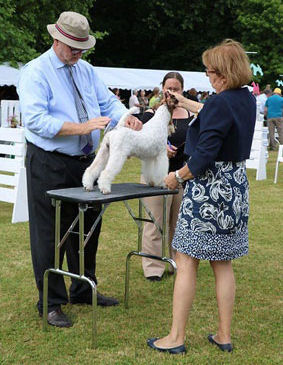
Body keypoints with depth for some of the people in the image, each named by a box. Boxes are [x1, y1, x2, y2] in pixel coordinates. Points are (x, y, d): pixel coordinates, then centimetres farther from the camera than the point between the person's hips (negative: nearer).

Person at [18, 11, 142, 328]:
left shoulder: (86, 70, 11)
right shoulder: (35, 72, -11)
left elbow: (108, 102, 10)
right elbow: (35, 120, -22)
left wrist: (127, 117, -13)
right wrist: (81, 127, -29)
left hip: (85, 161, 7)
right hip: (49, 164, -7)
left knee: (87, 228, 17)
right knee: (49, 235, -1)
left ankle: (83, 290, 34)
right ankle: (51, 302, 12)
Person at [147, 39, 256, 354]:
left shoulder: (218, 104, -19)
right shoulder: (248, 100, 7)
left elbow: (204, 157, -23)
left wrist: (178, 176, -8)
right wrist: (188, 104, 36)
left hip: (209, 188, -8)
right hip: (236, 187, 8)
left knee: (186, 263, 1)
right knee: (223, 264, 14)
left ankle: (176, 338, 7)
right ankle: (224, 336, 21)